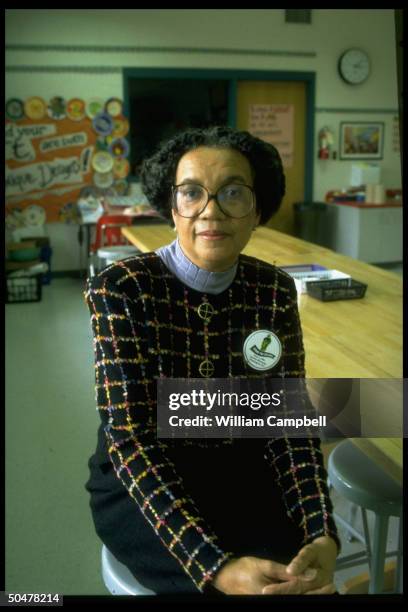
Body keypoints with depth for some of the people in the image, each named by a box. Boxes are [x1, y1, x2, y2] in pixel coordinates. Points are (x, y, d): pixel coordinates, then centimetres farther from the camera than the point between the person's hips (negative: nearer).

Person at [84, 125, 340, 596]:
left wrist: (323, 535, -20)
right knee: (248, 584, -23)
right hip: (140, 486, -3)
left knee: (303, 578, -17)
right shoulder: (119, 289, -16)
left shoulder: (274, 290, -5)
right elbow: (130, 438, -20)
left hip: (242, 474, 4)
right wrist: (215, 566, -29)